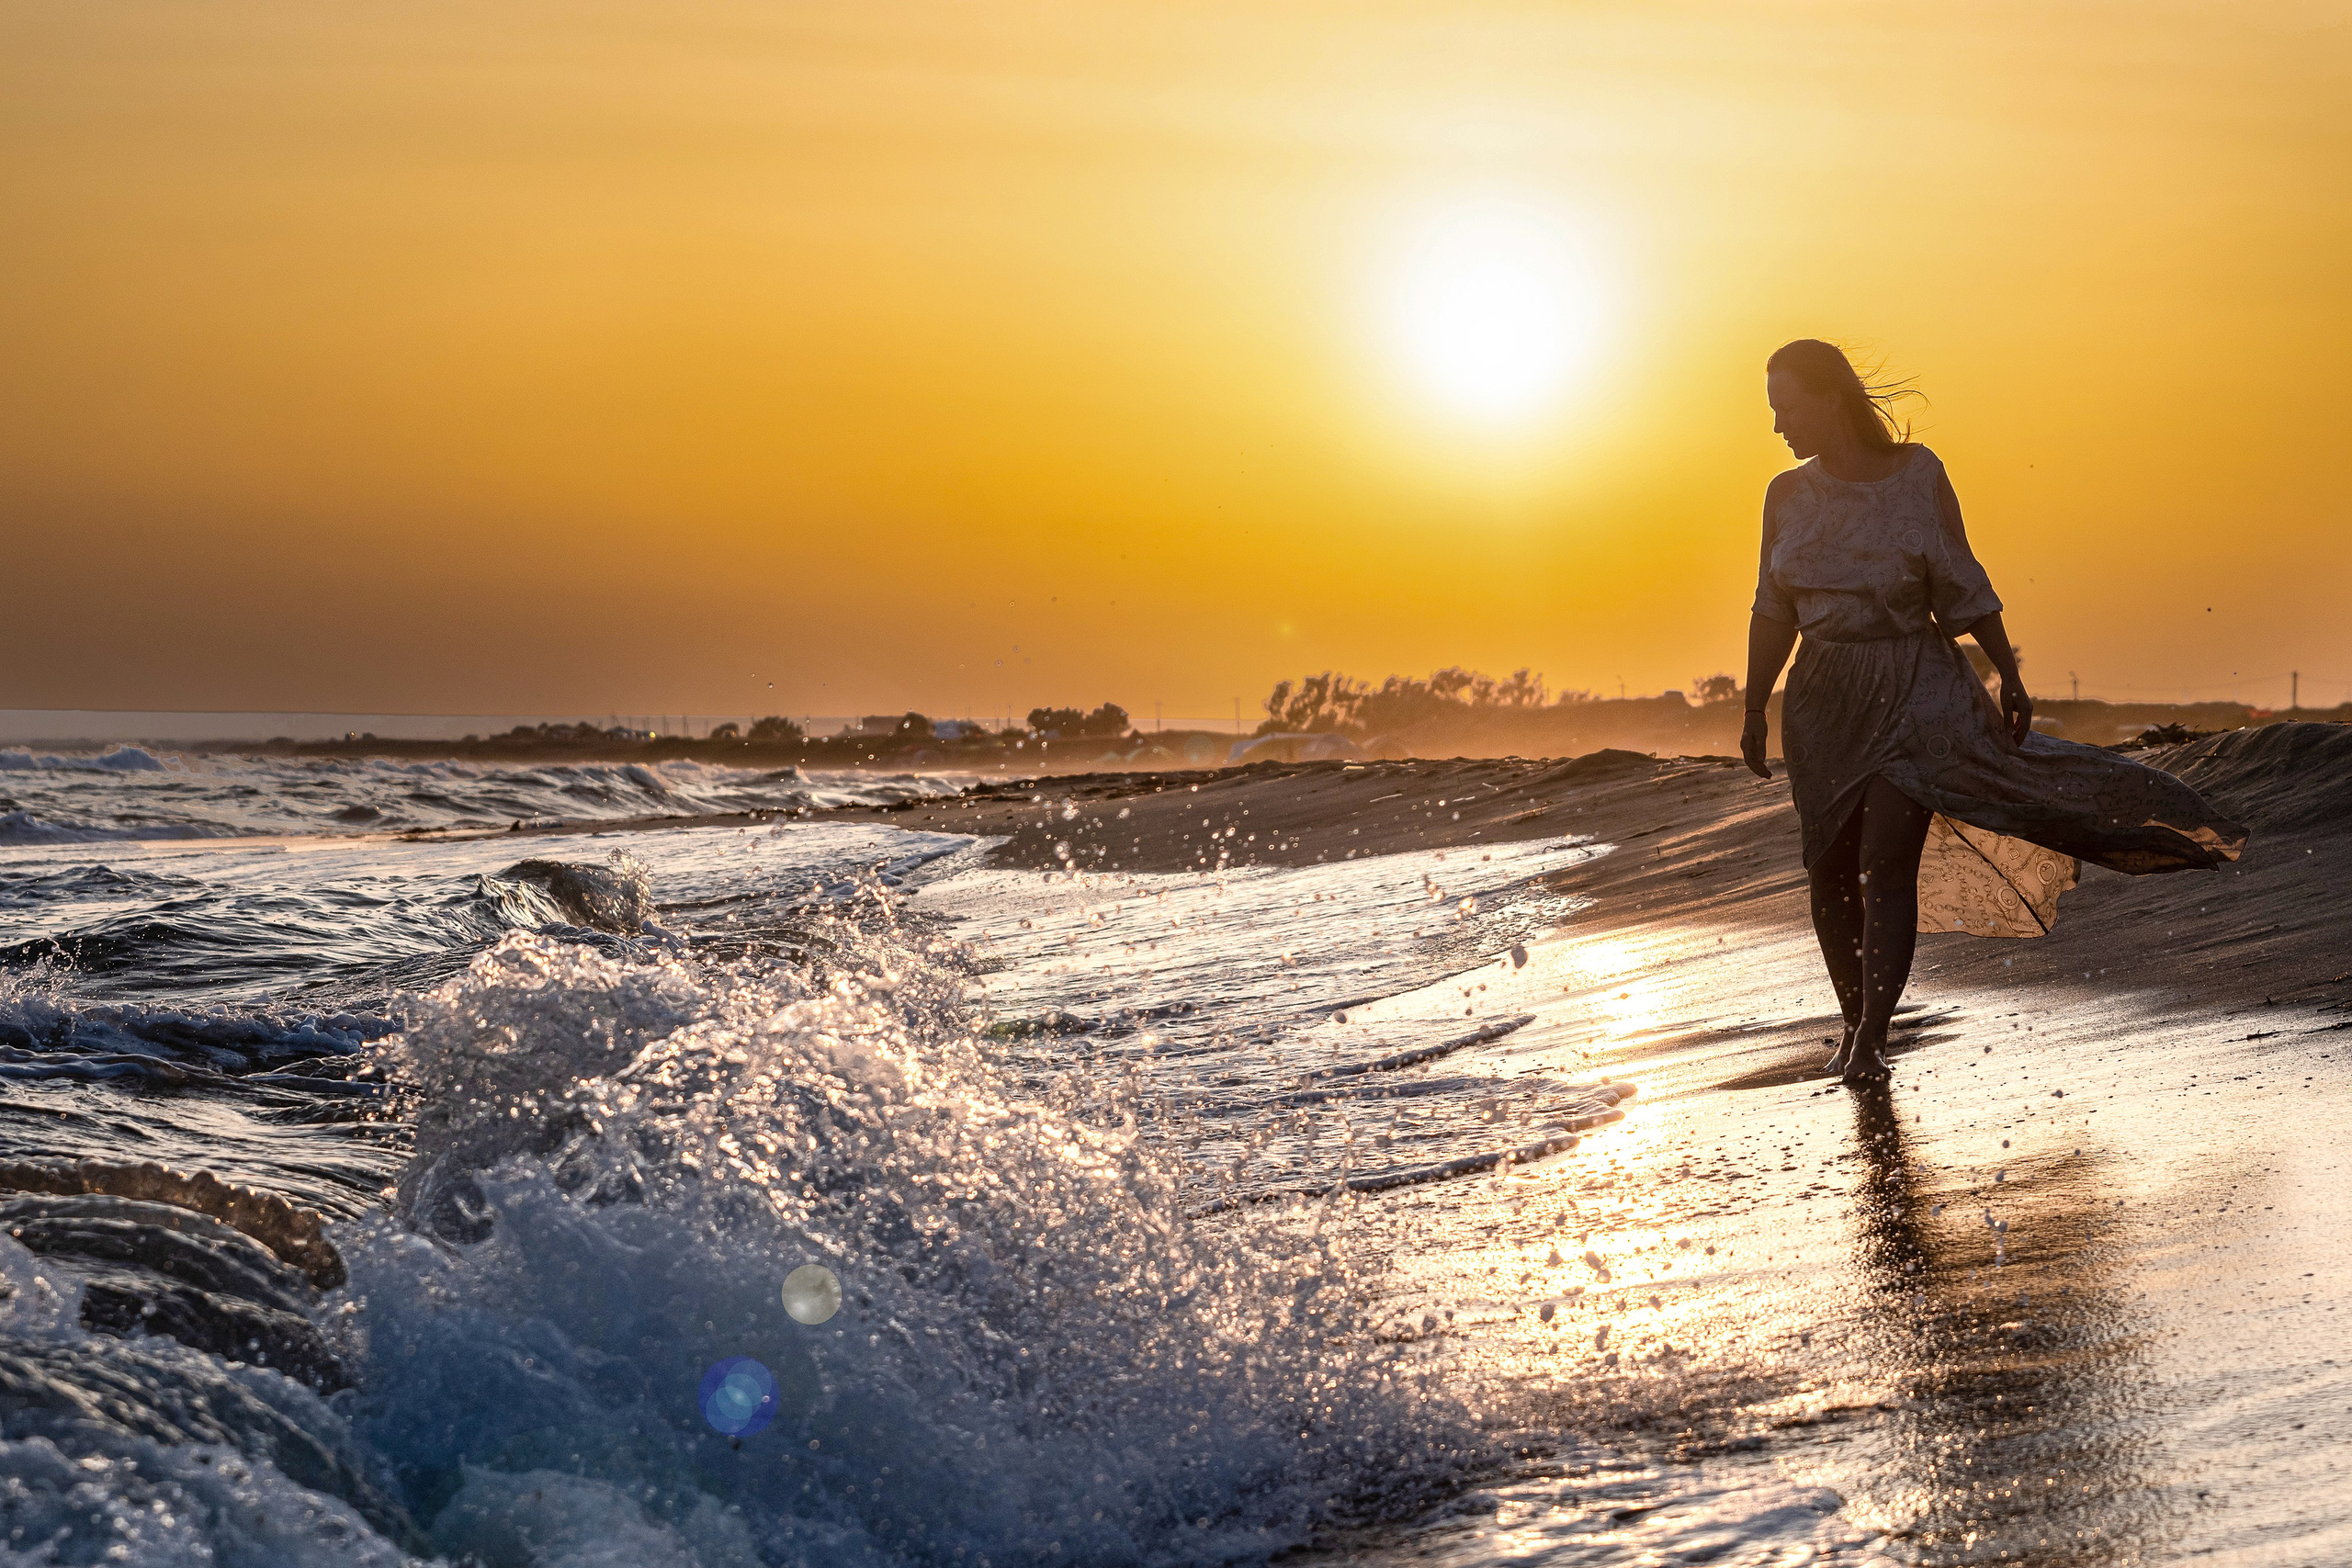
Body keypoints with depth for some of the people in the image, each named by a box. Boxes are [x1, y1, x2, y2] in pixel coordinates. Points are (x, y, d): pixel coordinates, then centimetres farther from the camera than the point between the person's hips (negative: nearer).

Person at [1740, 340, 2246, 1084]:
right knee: (1832, 867, 6)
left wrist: (2010, 676, -1)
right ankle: (1853, 1020, 23)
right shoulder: (1789, 495, 3)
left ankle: (1872, 1038, -9)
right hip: (1823, 700, 4)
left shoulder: (1915, 472, -6)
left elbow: (1963, 587, -1)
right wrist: (1754, 708, 6)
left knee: (1886, 864, -11)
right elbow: (1773, 615, 8)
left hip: (1915, 690, -3)